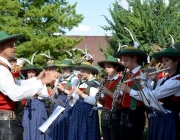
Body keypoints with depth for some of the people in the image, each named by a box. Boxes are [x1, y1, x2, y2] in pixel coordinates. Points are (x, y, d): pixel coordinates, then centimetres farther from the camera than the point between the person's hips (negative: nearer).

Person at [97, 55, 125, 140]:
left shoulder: (121, 81, -8)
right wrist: (99, 98, -5)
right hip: (105, 116, 7)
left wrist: (109, 92, -20)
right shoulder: (106, 82, 12)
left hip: (115, 117, -6)